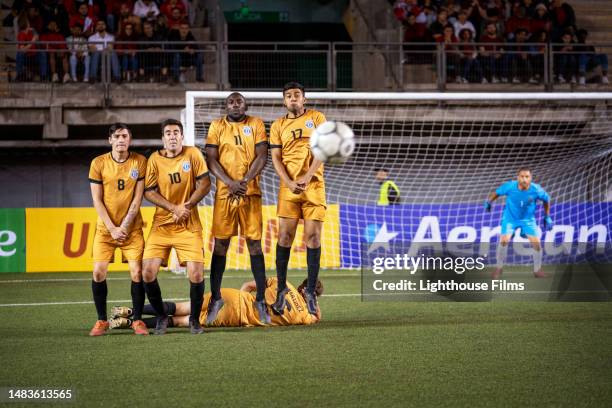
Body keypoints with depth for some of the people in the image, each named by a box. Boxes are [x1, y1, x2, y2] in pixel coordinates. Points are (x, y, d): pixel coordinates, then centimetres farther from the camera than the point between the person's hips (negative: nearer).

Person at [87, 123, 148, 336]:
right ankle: (101, 321, 4)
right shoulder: (98, 163, -3)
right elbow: (97, 200, -3)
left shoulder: (139, 161, -4)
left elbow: (137, 198, -5)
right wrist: (112, 228, -9)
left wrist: (124, 227, -10)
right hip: (105, 227, 0)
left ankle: (138, 320, 3)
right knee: (99, 272, -9)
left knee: (137, 272, -10)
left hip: (132, 228, 0)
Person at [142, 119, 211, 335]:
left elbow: (204, 184, -3)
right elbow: (149, 192, -2)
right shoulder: (155, 159, 0)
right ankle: (161, 317, 10)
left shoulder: (193, 154, -2)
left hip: (189, 225, -1)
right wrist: (174, 208, -14)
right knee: (148, 272, -11)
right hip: (161, 224, 1)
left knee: (196, 274, -13)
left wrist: (186, 206, -14)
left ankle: (195, 319, 9)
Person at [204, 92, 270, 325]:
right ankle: (215, 297, 11)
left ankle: (261, 299, 4)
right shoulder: (217, 127, 6)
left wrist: (245, 181, -16)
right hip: (224, 193, 0)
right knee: (220, 244, 2)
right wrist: (230, 183, -16)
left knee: (254, 243, 0)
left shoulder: (256, 124, 6)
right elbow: (211, 160, -1)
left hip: (251, 192, 0)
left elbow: (262, 157, -1)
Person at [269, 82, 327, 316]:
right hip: (289, 186, 1)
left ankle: (311, 291, 2)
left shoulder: (316, 118, 7)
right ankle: (281, 290, 2)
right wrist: (289, 182, -12)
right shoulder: (278, 126, 12)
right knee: (285, 236, -5)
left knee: (313, 236, -4)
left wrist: (307, 177, -14)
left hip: (314, 184, -1)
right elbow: (275, 157, 5)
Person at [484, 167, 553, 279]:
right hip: (510, 218, -1)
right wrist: (489, 201, -18)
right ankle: (499, 268, 4)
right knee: (504, 240, -16)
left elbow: (546, 199, -4)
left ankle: (537, 270, 13)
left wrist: (547, 217, 1)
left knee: (536, 242, -8)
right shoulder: (510, 186, -25)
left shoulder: (536, 190, -23)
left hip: (528, 219, 1)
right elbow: (497, 192, -6)